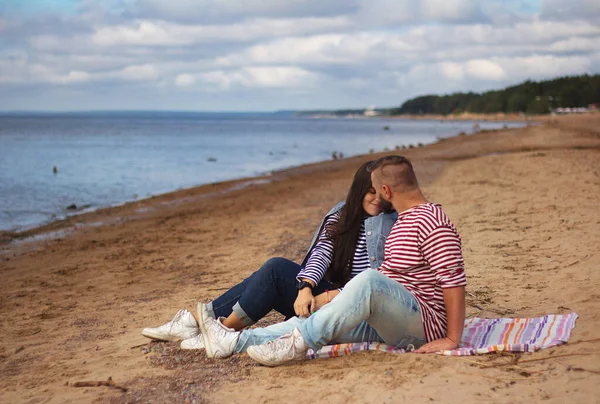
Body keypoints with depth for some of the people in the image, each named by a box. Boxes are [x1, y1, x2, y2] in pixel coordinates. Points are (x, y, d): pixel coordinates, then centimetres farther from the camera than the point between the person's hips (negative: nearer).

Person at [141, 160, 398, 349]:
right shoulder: (340, 217, 9)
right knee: (274, 270, -14)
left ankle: (224, 332, -14)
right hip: (324, 293, 6)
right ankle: (194, 322, -11)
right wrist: (305, 288, -24)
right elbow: (321, 254, -5)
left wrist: (332, 297, -23)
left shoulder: (390, 225, -7)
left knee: (277, 269, -21)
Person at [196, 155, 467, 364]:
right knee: (316, 319, -5)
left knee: (369, 280, -35)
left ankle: (298, 344, -34)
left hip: (424, 326, -10)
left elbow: (454, 281, -20)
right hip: (387, 320, 10)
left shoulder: (431, 223, -14)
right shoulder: (402, 220, 19)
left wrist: (452, 340, -22)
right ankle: (234, 341, -12)